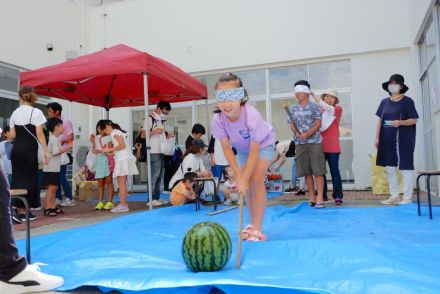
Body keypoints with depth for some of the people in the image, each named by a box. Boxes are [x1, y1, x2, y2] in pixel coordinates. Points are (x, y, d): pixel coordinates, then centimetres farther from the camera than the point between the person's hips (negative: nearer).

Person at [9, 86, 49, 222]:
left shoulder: (15, 113, 10)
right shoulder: (36, 112, -5)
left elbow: (12, 135, 8)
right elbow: (39, 134, -11)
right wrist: (46, 151, -9)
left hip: (16, 149, 5)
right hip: (29, 149, -5)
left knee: (18, 178, 10)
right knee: (29, 178, 1)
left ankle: (17, 208, 10)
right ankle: (22, 210, 0)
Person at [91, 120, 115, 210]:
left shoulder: (109, 138, -2)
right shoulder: (96, 137, 14)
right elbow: (94, 151, 11)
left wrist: (100, 151, -22)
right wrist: (93, 142, 0)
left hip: (107, 160, -5)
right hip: (99, 161, 5)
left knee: (109, 182, -3)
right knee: (100, 183, 6)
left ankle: (110, 202, -1)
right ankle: (100, 202, 9)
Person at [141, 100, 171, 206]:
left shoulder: (160, 120, 18)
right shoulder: (150, 119, -6)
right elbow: (143, 135, -10)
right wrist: (154, 131, -21)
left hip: (161, 151, 8)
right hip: (154, 152, -8)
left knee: (159, 176, 10)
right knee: (154, 175, -9)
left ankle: (157, 197, 16)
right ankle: (151, 199, -6)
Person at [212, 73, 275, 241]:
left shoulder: (252, 115, -41)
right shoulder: (218, 119, -31)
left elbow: (254, 150, -36)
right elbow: (227, 148, -24)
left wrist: (244, 178, -37)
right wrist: (239, 176, -28)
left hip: (263, 144, -4)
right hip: (242, 148, 4)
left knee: (256, 180, -19)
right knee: (246, 184, 4)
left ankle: (257, 229, -14)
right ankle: (253, 224, 22)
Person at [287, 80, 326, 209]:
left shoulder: (314, 107, -1)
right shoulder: (293, 108, 10)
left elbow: (318, 124, -6)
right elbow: (292, 125, 7)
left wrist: (307, 134, -20)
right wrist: (298, 133, -14)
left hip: (315, 142, -4)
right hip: (300, 143, 4)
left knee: (318, 171, -6)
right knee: (306, 171, 6)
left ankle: (320, 198, -4)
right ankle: (312, 197, 14)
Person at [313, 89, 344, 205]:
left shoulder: (338, 109, 3)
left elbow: (329, 109, -19)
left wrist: (317, 99, -29)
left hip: (332, 146, -3)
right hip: (320, 145, 3)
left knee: (334, 171, -1)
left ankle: (338, 196, 2)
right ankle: (322, 196, 13)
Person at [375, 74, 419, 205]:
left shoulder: (407, 101, -3)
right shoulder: (384, 102, 11)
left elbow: (414, 120, -5)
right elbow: (380, 121, 12)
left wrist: (400, 122, -22)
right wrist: (377, 137, 6)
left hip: (403, 139, -5)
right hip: (387, 139, 5)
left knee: (406, 167, -1)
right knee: (390, 167, 7)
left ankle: (407, 197, 5)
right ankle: (394, 196, 16)